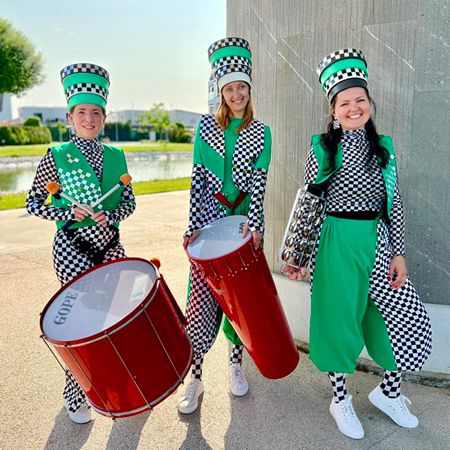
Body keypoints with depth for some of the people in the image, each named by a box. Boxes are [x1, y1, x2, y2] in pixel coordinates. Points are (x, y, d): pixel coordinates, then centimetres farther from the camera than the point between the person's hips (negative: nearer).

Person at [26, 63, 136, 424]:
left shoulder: (116, 155, 6)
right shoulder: (56, 157, -4)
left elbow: (129, 200, 8)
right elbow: (34, 203, -1)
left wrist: (110, 216, -12)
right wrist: (71, 212, -16)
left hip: (110, 244, 4)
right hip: (73, 248, -4)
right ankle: (76, 396, 21)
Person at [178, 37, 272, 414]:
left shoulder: (261, 132, 4)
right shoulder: (206, 126, 4)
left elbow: (259, 180, -5)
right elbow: (197, 178, -1)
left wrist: (254, 224, -19)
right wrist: (194, 225, -9)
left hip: (245, 218, 1)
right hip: (209, 217, 0)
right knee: (201, 297, -2)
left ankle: (236, 364, 27)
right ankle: (196, 378, 10)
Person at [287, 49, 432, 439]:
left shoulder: (384, 146, 8)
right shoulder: (322, 146, -3)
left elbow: (394, 202, 8)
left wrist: (399, 252, 3)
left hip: (377, 240, 5)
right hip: (337, 242, -4)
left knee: (410, 318, 5)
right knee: (339, 320, 6)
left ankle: (388, 392, 29)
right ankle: (340, 399, 29)